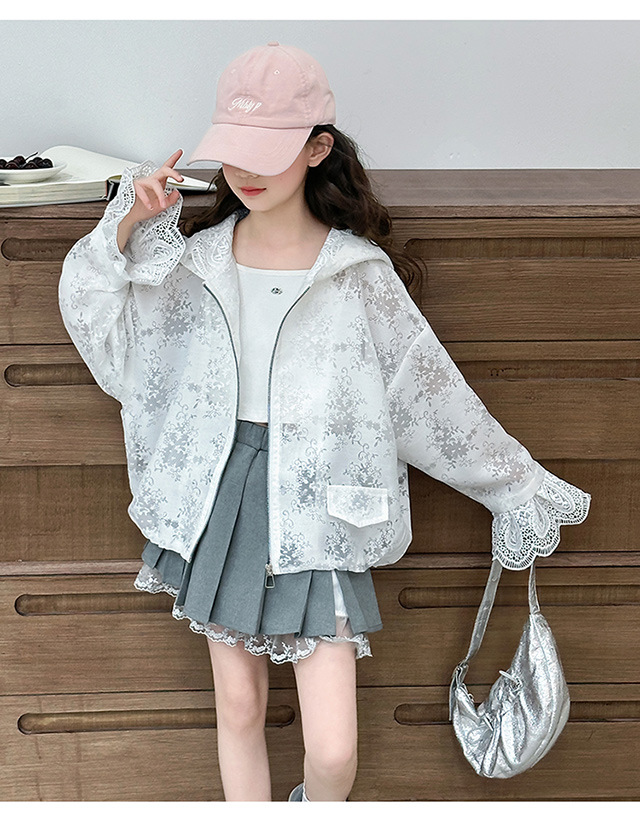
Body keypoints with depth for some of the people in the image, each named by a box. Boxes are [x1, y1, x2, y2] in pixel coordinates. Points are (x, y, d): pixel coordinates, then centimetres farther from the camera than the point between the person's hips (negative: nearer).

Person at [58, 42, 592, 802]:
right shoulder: (198, 259, 3)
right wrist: (126, 226, -9)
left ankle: (318, 804, 31)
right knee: (238, 705, 15)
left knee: (333, 750, -4)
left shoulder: (358, 271, -6)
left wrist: (518, 489, 4)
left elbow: (435, 394, 0)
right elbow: (94, 317, 4)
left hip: (314, 510, -3)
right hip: (219, 502, 3)